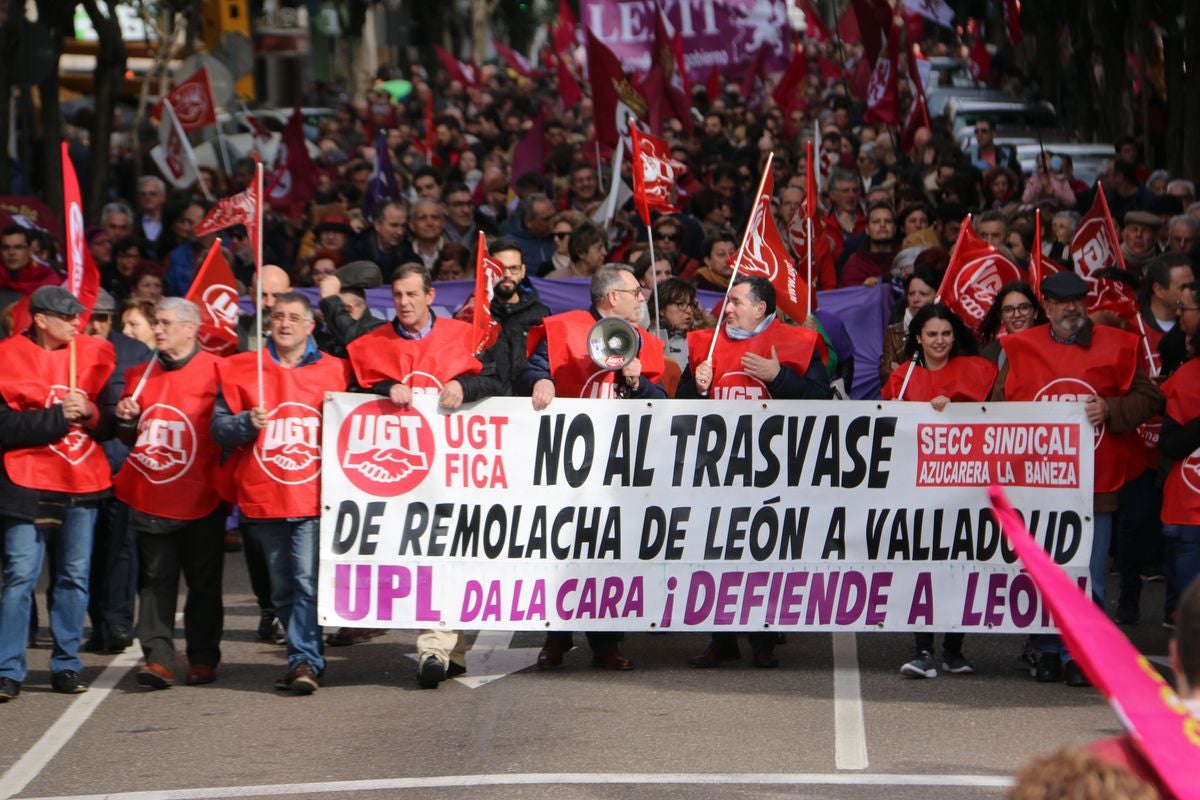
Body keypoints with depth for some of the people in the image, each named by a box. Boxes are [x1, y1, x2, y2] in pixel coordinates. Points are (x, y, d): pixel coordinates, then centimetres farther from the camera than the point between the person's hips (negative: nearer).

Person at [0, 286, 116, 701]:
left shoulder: (95, 353, 6)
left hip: (83, 481, 4)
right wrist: (58, 416, -16)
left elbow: (112, 416, 8)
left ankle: (67, 665, 14)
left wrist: (90, 412, -13)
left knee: (74, 576, 6)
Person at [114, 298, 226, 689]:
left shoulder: (215, 371, -5)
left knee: (204, 581, 5)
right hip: (149, 497, 4)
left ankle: (203, 658, 13)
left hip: (200, 499, -4)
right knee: (155, 579, 0)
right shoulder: (140, 375, 12)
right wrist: (126, 420, 1)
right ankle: (158, 657, -1)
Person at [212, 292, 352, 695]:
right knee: (281, 587, 8)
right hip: (263, 497, 2)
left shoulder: (334, 371, 9)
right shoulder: (242, 369, 8)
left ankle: (304, 661, -14)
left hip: (315, 496, -2)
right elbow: (219, 427, 5)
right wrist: (247, 423, -13)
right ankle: (306, 658, 19)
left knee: (308, 580, -14)